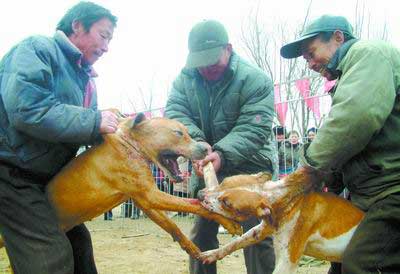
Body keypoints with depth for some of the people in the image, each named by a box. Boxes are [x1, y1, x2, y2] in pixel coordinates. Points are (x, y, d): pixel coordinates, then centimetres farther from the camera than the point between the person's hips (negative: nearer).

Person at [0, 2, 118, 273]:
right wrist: (94, 121, -24)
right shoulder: (38, 49, -13)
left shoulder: (85, 79, 13)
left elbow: (83, 132, 11)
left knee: (78, 243, 14)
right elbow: (27, 109, -30)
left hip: (47, 177, 9)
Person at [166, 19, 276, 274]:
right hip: (206, 166, 5)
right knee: (201, 233, 13)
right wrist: (197, 142, -30)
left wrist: (223, 153, -39)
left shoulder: (255, 80, -18)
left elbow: (253, 129, -24)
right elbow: (174, 112, -12)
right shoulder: (186, 77, -2)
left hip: (249, 166, -4)